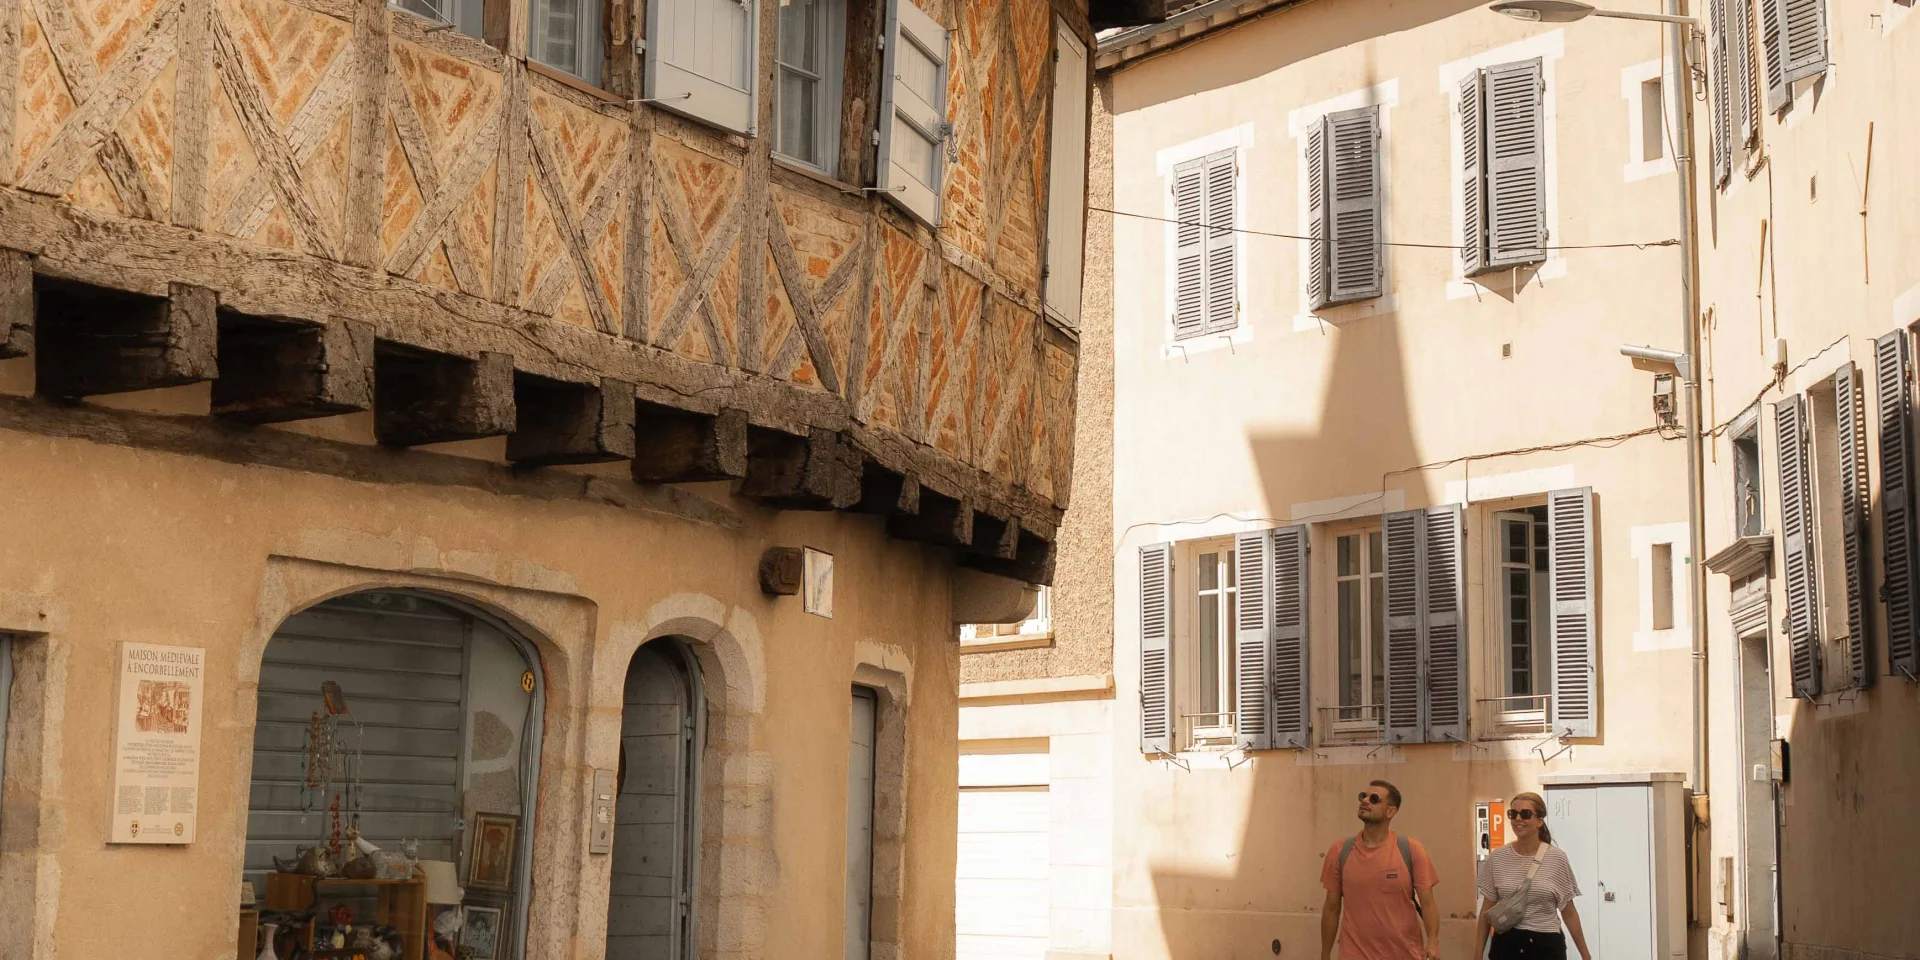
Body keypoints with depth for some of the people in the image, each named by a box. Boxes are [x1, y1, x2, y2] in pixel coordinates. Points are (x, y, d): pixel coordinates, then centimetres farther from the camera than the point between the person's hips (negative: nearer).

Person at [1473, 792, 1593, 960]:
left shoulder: (1557, 859, -3)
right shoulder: (1496, 859, 1)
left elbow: (1568, 912, 4)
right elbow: (1487, 910, 8)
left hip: (1546, 946, -1)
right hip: (1506, 945, 1)